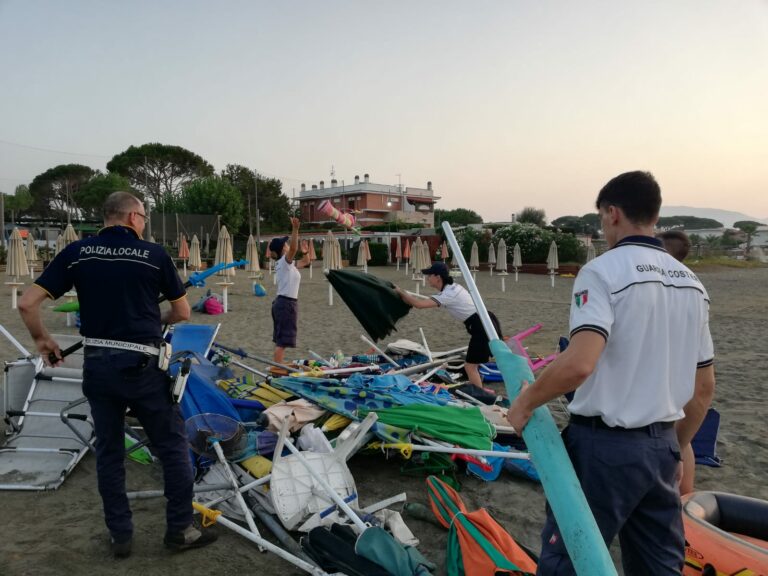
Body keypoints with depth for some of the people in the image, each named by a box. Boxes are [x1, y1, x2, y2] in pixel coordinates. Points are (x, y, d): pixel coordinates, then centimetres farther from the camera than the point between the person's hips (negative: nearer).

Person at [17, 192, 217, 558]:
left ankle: (120, 536, 25)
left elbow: (27, 303, -2)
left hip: (97, 365, 4)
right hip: (141, 366, -3)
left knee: (108, 451, 16)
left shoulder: (77, 252, 2)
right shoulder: (154, 254, -5)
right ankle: (180, 529, 19)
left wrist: (42, 339, 14)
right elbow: (182, 313, 2)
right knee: (173, 446, 10)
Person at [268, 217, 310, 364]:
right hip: (287, 303, -10)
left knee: (281, 340, 15)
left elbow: (305, 262, 28)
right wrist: (295, 229, -40)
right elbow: (293, 248, -31)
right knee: (283, 341, -9)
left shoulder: (288, 264, 15)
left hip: (282, 302, 10)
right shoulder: (284, 261, -11)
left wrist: (305, 252, 10)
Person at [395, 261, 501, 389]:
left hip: (482, 327, -10)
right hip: (486, 322, 10)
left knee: (470, 366, -3)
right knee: (473, 363, 21)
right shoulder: (452, 287, 10)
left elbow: (419, 304, -27)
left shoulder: (448, 295, -19)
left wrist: (401, 292, -13)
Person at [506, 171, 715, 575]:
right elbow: (704, 387, 13)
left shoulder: (603, 271, -15)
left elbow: (578, 364, -29)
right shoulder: (692, 283, 8)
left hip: (605, 445, -7)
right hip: (660, 447, 7)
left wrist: (526, 402, -13)